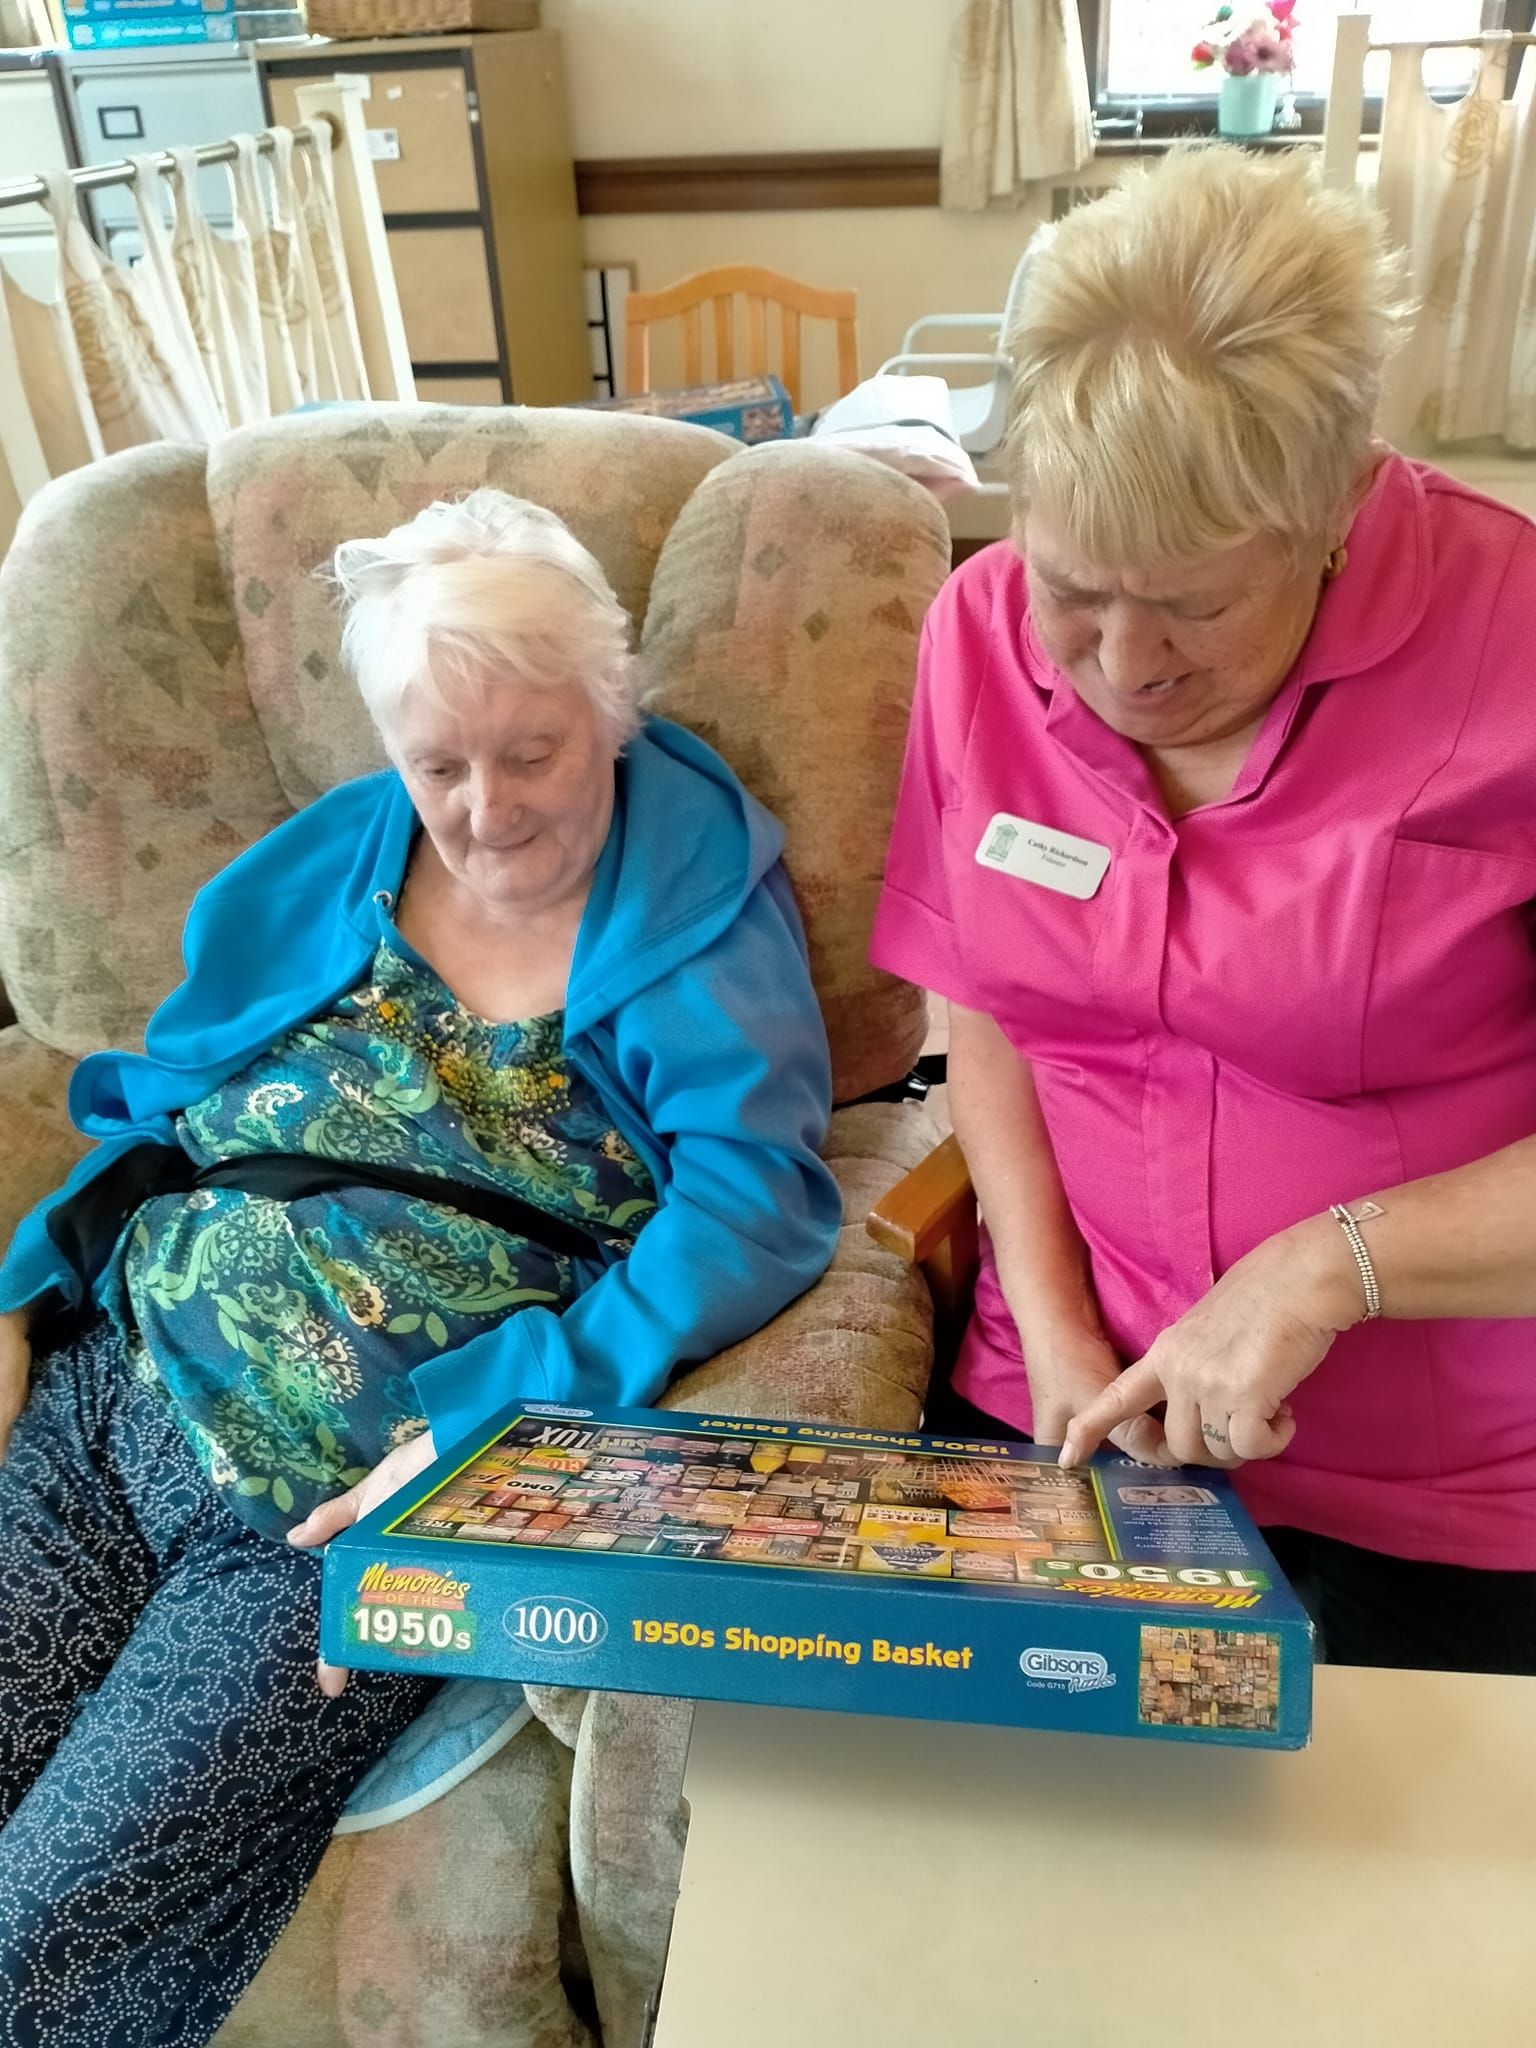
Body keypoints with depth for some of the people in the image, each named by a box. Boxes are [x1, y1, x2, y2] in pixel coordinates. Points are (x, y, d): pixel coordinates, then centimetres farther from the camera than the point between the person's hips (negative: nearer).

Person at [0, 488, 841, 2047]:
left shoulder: (694, 906, -3)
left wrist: (494, 1419, -26)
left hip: (337, 1505, -4)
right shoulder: (329, 867, 12)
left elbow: (752, 1201, -16)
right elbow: (158, 1114, 18)